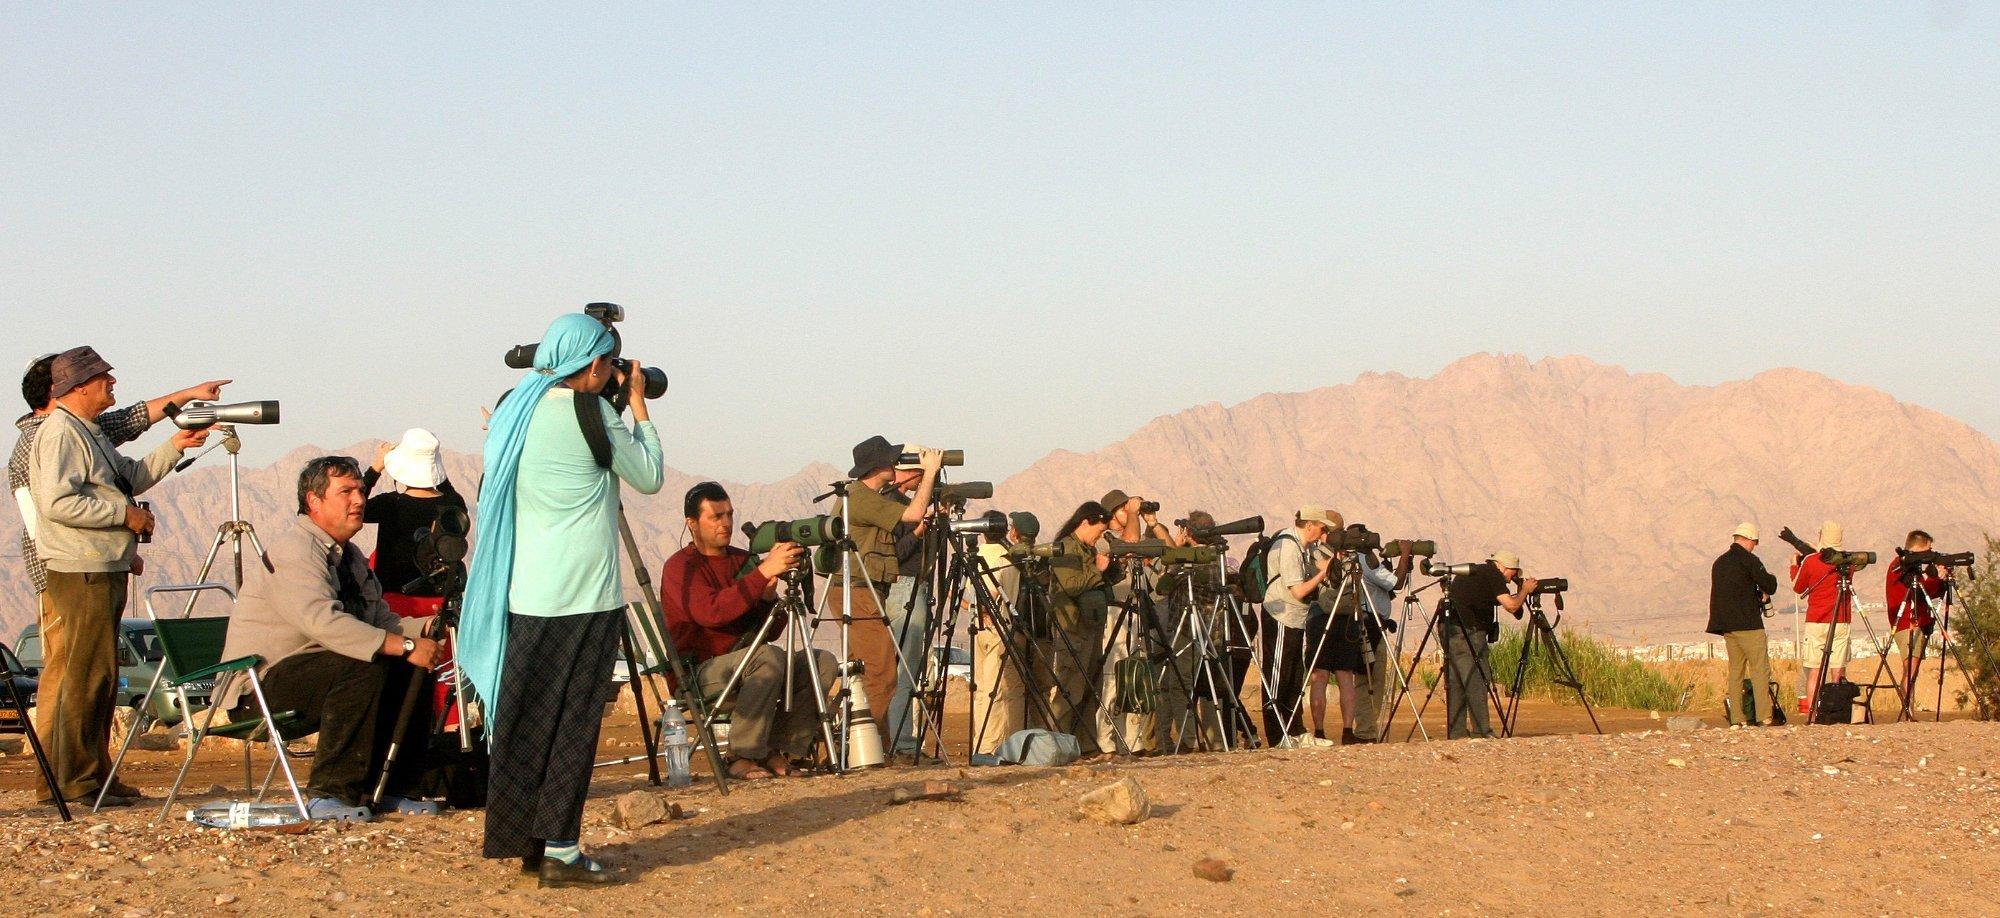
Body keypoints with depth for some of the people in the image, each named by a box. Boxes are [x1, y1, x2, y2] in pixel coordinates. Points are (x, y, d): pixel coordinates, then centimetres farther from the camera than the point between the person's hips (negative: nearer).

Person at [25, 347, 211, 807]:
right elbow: (58, 502, -23)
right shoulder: (59, 432, -13)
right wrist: (126, 515, -17)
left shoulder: (88, 432, 20)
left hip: (104, 571, 11)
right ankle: (74, 780, -7)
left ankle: (94, 774, 18)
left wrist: (174, 447, 20)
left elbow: (131, 477, 30)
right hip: (78, 573, -11)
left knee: (99, 677, 13)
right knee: (82, 676, -9)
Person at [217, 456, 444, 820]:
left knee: (412, 674, -3)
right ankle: (329, 794, -26)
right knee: (364, 669, -31)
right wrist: (404, 646, -33)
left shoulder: (349, 555, 16)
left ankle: (387, 788, 3)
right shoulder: (292, 550, -17)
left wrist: (423, 627, -9)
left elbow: (379, 620, 13)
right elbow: (323, 622, -32)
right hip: (260, 684, -10)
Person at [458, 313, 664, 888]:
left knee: (524, 722, 10)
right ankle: (560, 852, -4)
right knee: (572, 725, -3)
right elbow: (650, 477, 1)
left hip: (523, 596, 7)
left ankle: (527, 843, 16)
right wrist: (639, 406, 12)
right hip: (583, 597, -7)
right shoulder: (590, 413, -10)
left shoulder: (515, 410, 9)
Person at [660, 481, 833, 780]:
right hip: (698, 675, -7)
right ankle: (742, 756, -24)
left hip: (746, 670, 7)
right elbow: (710, 612, -27)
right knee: (770, 657, -32)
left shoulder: (744, 561, 14)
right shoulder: (681, 567, -7)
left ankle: (780, 752, -11)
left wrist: (769, 595, -10)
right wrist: (763, 572, -30)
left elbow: (770, 633, 12)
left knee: (823, 662, -9)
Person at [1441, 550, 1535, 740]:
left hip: (1449, 630, 9)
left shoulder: (1470, 573, 23)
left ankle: (1456, 733, 9)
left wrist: (1521, 593, 27)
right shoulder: (1493, 575, -4)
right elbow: (1511, 606, -9)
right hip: (1469, 633, -9)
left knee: (1455, 684, 9)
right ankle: (1482, 733, -10)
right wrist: (1525, 590, 8)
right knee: (1477, 683, -7)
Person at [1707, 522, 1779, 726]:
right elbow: (1770, 587, -7)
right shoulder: (1748, 560, -8)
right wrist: (1770, 578, 16)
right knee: (1760, 668, -6)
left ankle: (1737, 717, 5)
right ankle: (1763, 716, -14)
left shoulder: (1719, 562, 16)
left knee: (1736, 669, 9)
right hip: (1748, 625, -8)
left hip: (1726, 625, 8)